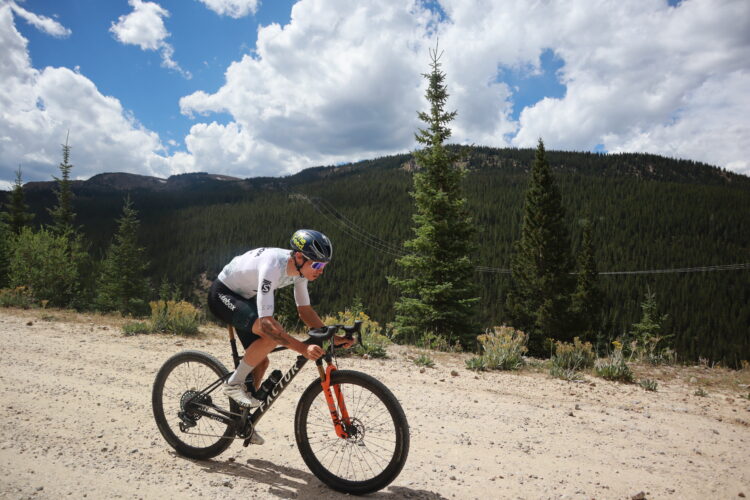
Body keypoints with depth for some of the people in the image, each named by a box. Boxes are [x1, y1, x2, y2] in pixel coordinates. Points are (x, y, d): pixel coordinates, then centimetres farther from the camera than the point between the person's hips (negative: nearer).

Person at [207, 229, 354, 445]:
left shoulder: (301, 268, -13)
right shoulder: (272, 267, -38)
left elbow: (304, 310, -3)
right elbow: (266, 322, -42)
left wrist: (332, 337, -13)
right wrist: (303, 348, -48)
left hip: (245, 297, 8)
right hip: (222, 294, -8)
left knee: (261, 362, 6)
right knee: (272, 334, -30)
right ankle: (234, 383, -10)